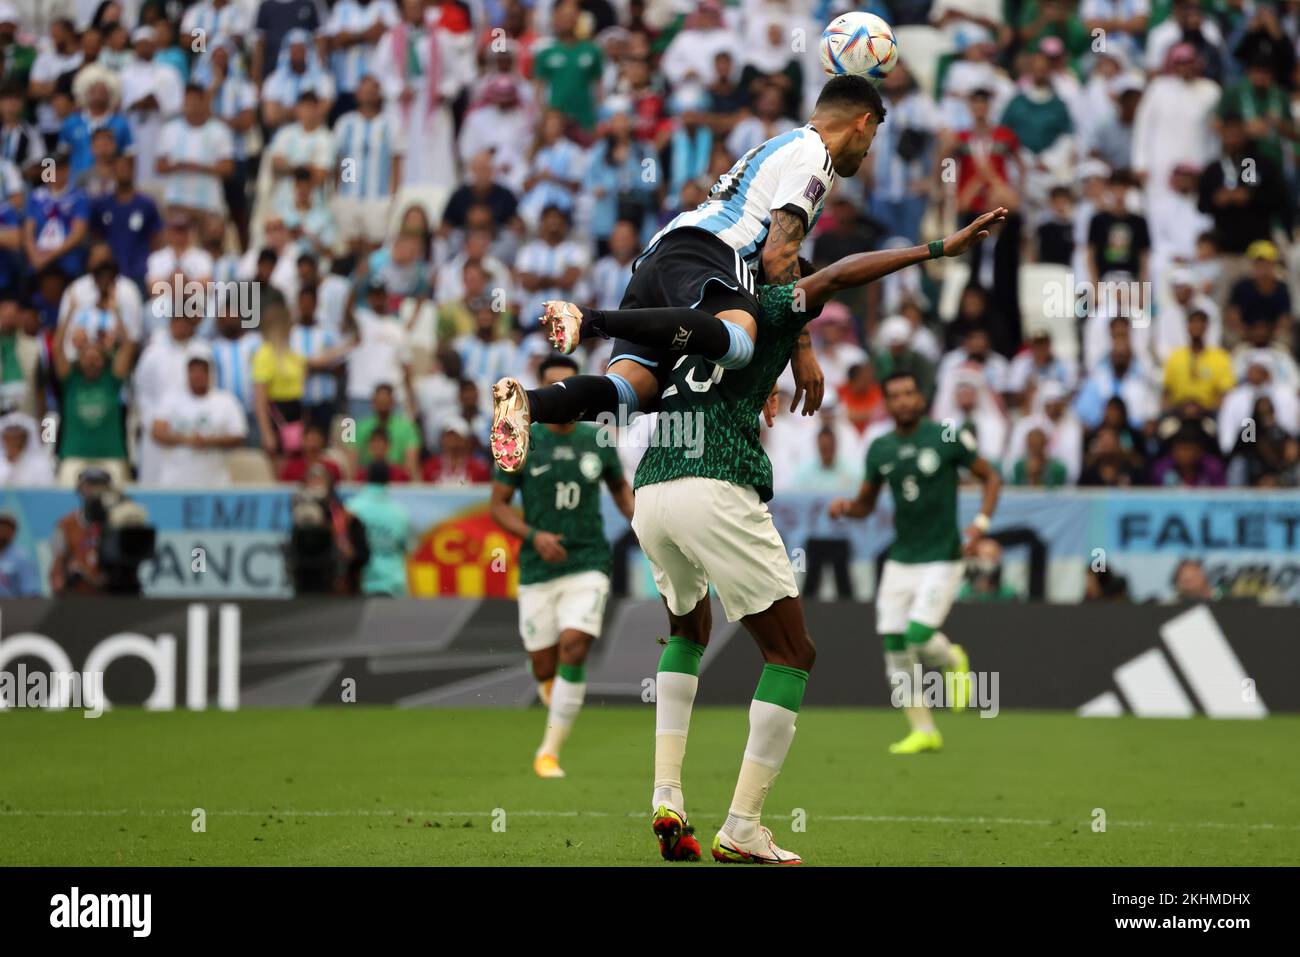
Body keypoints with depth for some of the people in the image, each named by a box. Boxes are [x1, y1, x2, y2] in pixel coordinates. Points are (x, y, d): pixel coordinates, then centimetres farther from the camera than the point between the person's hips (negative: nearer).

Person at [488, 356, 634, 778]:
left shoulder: (598, 442, 2)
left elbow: (620, 488, 20)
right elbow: (498, 505, 0)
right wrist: (535, 536, -16)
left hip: (588, 565, 0)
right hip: (537, 569, 0)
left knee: (573, 649, -19)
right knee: (544, 669, 4)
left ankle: (550, 749, -10)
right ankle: (560, 716, 40)